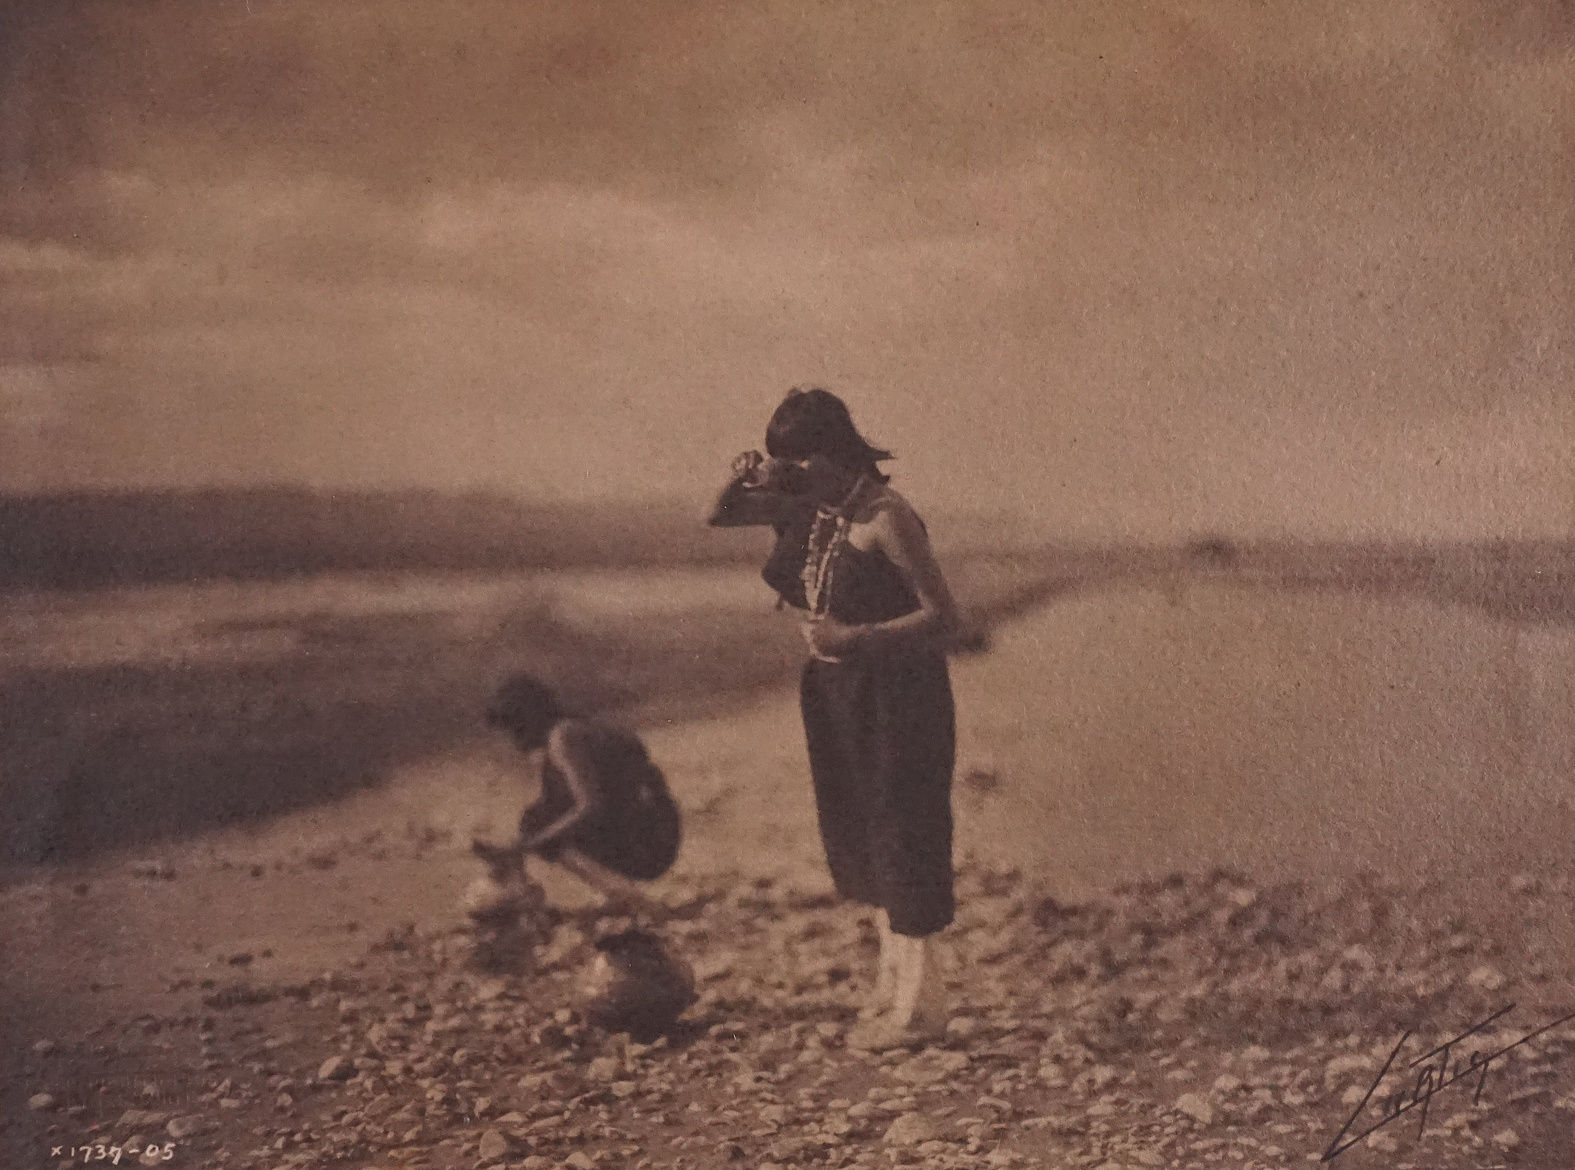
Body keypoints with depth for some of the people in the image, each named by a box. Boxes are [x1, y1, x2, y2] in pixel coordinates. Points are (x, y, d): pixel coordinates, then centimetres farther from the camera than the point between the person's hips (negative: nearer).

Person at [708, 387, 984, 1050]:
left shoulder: (885, 518, -20)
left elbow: (942, 615, -21)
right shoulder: (806, 506, 3)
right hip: (834, 691, 8)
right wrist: (742, 482, -8)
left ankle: (919, 1006, 7)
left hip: (895, 695, -8)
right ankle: (893, 984, 29)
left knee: (900, 836, -2)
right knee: (859, 839, 15)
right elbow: (718, 519, 14)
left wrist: (857, 636, -29)